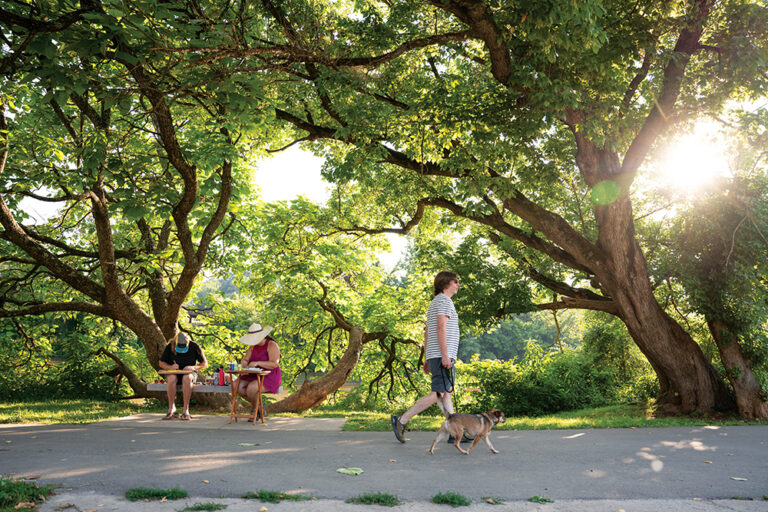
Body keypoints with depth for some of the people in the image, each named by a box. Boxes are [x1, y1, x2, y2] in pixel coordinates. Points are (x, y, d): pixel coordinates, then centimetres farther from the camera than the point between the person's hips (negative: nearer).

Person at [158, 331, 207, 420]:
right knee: (172, 378, -37)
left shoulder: (194, 346, -9)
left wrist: (193, 367, -21)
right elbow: (161, 363, 3)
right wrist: (170, 367, -19)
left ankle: (185, 410, -36)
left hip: (189, 373, -1)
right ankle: (171, 408, -26)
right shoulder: (169, 347, -8)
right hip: (174, 372, 1)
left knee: (187, 378, -38)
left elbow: (204, 363, -1)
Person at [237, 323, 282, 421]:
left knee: (251, 388, -33)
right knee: (238, 386, -17)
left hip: (269, 377, -7)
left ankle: (254, 410, -2)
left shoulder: (272, 345, -13)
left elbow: (274, 364, -23)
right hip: (254, 376, 8)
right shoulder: (253, 346, 9)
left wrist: (257, 363, -32)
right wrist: (244, 362, -19)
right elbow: (244, 359, 6)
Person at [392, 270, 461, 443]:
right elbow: (441, 328, -20)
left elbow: (427, 333, 22)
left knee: (447, 393, 8)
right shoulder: (444, 301, -8)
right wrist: (445, 355, -25)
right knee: (439, 394, -12)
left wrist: (428, 359, 22)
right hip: (442, 356, -10)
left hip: (436, 357, 10)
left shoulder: (434, 304, 22)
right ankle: (401, 420, -12)